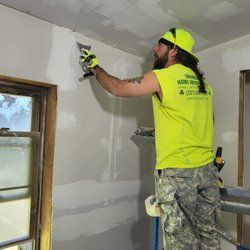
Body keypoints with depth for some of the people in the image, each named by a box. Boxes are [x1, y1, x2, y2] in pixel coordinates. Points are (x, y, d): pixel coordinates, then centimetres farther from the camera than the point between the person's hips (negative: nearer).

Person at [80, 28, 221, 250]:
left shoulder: (161, 77, -8)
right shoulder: (203, 82, 12)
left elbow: (117, 88, -1)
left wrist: (94, 66, 16)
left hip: (176, 171, -7)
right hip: (207, 169, 7)